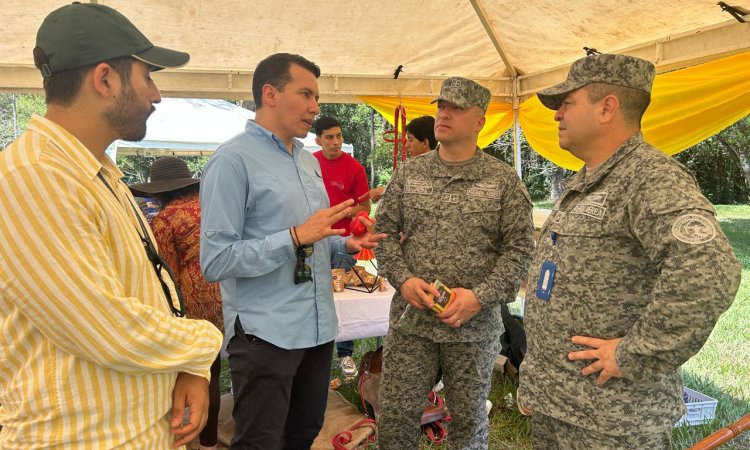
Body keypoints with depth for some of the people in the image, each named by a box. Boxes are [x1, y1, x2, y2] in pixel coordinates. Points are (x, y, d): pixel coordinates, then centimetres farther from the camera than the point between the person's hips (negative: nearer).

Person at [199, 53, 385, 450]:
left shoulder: (308, 160, 13)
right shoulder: (232, 160, -13)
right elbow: (215, 261, -19)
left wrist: (346, 244, 3)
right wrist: (296, 237, -25)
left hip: (319, 327, 8)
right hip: (265, 334, -8)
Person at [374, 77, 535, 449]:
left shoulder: (503, 180, -1)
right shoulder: (408, 173, 5)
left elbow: (519, 248, -3)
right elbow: (384, 231, 6)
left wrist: (481, 296, -14)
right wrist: (403, 279, -9)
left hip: (475, 324, -1)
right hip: (410, 318, 2)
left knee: (469, 420, 16)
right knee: (395, 417, 9)